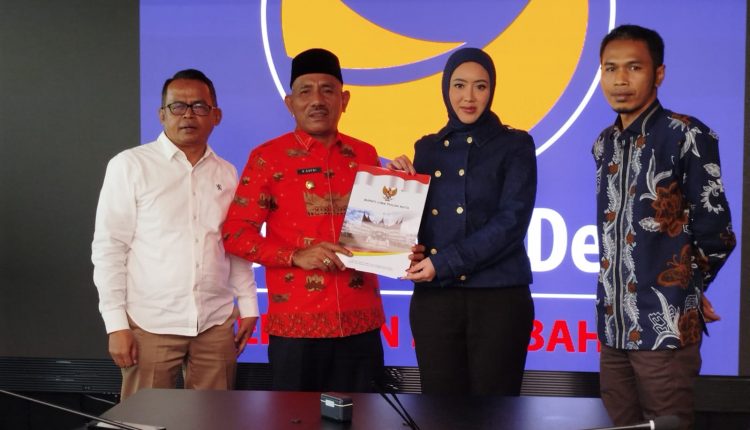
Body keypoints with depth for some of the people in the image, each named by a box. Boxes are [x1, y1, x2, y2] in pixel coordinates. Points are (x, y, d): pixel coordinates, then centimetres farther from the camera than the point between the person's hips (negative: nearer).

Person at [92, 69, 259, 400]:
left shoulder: (227, 174, 9)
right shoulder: (130, 165, -3)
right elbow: (108, 248, -4)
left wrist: (248, 306, 10)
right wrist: (116, 324, -8)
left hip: (216, 323, 3)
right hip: (150, 324, -3)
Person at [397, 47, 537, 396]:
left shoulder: (515, 145, 2)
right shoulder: (427, 148, 13)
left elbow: (511, 222, -10)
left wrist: (445, 263, -16)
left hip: (498, 297, -3)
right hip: (434, 297, 3)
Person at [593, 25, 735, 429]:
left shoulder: (687, 136, -7)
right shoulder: (603, 144, 13)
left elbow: (716, 234, -6)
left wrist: (684, 290, 7)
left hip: (665, 328, -6)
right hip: (613, 327, 6)